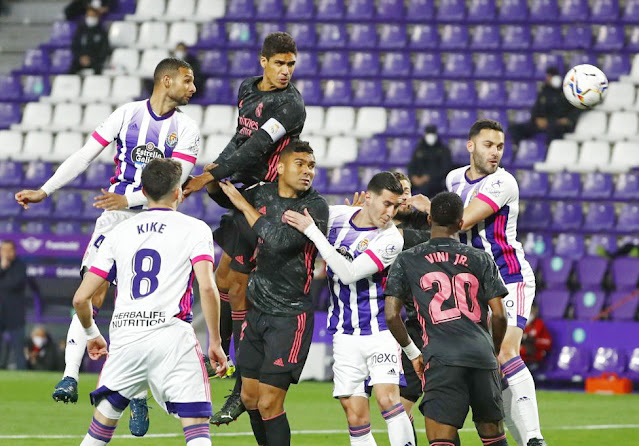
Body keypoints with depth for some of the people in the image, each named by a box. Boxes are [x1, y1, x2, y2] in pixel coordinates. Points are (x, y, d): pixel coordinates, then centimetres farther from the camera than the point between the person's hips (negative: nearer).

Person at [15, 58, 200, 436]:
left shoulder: (186, 128, 1)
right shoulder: (127, 114, 3)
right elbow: (84, 157, 4)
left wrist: (128, 199, -20)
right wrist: (45, 191, -3)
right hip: (114, 218, 1)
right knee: (91, 298, -10)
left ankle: (138, 394, 4)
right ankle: (70, 377, -10)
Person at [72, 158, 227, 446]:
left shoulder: (119, 232, 15)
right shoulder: (194, 229, 5)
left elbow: (81, 298, 12)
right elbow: (207, 288, -11)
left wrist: (91, 335, 30)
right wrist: (215, 343, -2)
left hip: (124, 337, 4)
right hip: (172, 335, -4)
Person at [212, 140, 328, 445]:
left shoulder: (315, 207, -12)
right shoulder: (263, 194, 5)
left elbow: (280, 240, -26)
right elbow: (224, 198, 27)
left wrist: (245, 206, -14)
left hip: (290, 316, -6)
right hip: (257, 311, 6)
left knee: (269, 404, -9)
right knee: (250, 397, 12)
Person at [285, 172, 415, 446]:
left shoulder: (390, 238, -13)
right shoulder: (335, 216, 1)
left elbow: (349, 274, -22)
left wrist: (311, 231, -22)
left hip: (380, 331, -4)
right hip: (345, 336, 4)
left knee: (388, 398, -22)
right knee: (356, 417, -1)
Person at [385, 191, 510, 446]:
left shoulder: (407, 261, 10)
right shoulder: (480, 260, 12)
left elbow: (391, 315, 4)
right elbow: (499, 315, 7)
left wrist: (412, 353, 17)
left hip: (441, 358, -2)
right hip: (482, 354, 2)